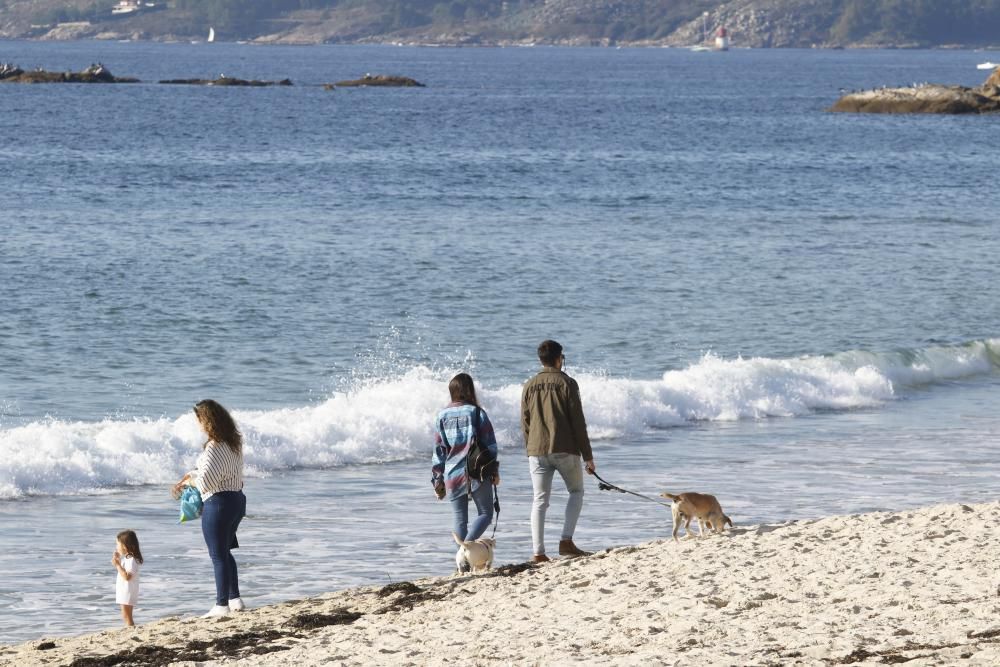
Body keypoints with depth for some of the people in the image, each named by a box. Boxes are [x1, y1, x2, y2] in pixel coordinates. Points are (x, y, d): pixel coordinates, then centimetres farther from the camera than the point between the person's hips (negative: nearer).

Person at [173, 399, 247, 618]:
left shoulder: (215, 448, -22)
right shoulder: (234, 443, 7)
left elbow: (205, 482, -23)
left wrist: (190, 480, -2)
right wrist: (185, 479, 15)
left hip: (219, 503, -9)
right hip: (237, 499, 9)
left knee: (219, 556, 1)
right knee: (225, 553, 21)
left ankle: (222, 605, 7)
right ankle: (235, 599, 24)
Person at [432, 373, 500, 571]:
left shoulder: (442, 416, 4)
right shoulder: (477, 413, -4)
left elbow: (438, 451, 6)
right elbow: (490, 445, -2)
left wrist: (437, 480, 11)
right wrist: (494, 471, 8)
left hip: (452, 476, 3)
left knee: (460, 520, 10)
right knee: (485, 513, 6)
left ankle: (463, 563, 5)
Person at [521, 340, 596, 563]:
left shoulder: (529, 386, 8)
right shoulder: (566, 383, -4)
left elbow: (525, 424, 11)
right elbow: (578, 422, -5)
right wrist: (587, 455, -1)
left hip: (537, 451, 3)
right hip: (564, 450, -3)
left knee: (540, 500, 5)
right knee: (576, 491, 15)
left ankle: (538, 552, -3)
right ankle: (566, 542, 0)